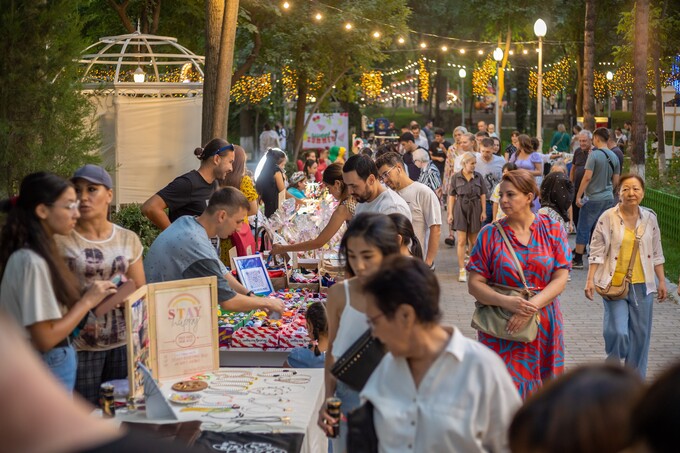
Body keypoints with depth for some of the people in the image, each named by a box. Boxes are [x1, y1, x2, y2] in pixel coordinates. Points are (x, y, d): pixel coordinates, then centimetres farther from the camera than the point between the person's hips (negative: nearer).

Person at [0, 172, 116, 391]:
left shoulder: (40, 254, 8)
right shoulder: (32, 262, -21)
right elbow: (45, 338, -21)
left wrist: (85, 298, 1)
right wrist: (87, 301, -14)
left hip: (52, 367, 9)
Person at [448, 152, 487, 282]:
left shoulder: (478, 177, 3)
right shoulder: (456, 177, -2)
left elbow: (483, 195, 6)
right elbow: (452, 196, 0)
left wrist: (483, 211, 1)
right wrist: (450, 213, -3)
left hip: (475, 209, 2)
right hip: (461, 208, -2)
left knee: (473, 240, 12)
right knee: (462, 241, -7)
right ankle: (462, 270, -6)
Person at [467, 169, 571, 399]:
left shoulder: (552, 230, 3)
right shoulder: (490, 234, 1)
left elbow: (560, 279, -2)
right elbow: (474, 284, -3)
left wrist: (531, 307, -17)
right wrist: (506, 302, -20)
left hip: (543, 327, 1)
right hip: (500, 330, -1)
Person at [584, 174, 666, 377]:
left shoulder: (650, 218, 5)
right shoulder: (608, 217, -6)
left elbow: (656, 253, 13)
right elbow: (597, 251, -4)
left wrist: (662, 281, 13)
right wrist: (590, 279, -9)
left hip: (642, 285, 4)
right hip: (615, 284, -4)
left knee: (640, 334, 7)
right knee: (618, 332, -14)